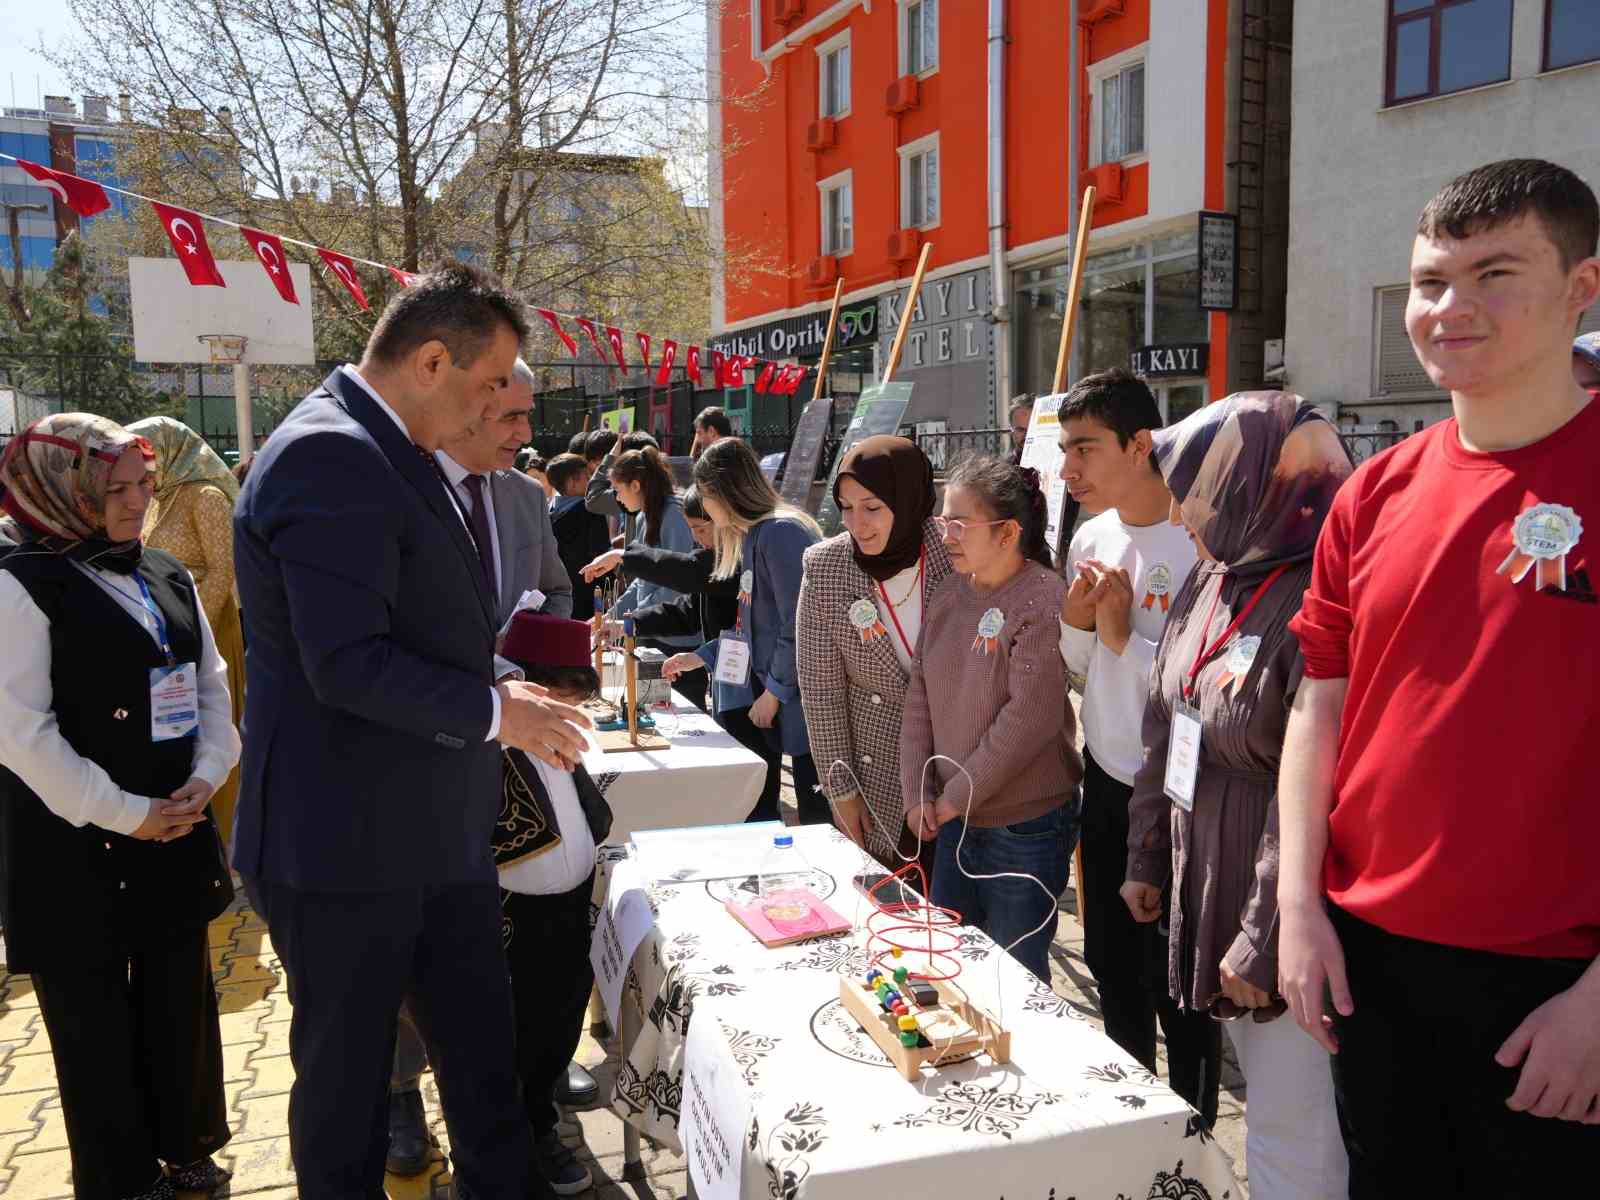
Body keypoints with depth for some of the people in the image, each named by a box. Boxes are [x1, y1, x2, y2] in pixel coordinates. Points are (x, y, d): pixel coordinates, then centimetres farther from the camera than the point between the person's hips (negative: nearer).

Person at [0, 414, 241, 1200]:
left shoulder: (167, 575, 9)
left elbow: (212, 684, 12)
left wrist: (206, 776, -4)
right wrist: (122, 814, -17)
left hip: (177, 832, 6)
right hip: (77, 851, -6)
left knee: (182, 1003, 16)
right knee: (95, 1024, 9)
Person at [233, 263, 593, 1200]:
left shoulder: (396, 454, 11)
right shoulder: (329, 455, -21)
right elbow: (349, 665, -27)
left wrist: (500, 688, 8)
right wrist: (495, 710, -16)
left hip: (436, 833, 9)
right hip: (347, 843, -9)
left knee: (484, 1056, 19)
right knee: (347, 1078, 12)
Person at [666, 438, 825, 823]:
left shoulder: (782, 532, -16)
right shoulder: (750, 536, 15)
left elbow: (798, 627, -18)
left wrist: (775, 693, -12)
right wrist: (702, 657, 19)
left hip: (797, 701, -9)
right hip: (763, 694, 9)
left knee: (816, 816, -1)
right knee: (755, 807, 12)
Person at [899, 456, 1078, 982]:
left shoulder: (1043, 600, -18)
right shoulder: (949, 594, 5)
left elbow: (1030, 718, -22)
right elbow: (920, 696, 7)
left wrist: (958, 795, -14)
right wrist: (918, 794, -1)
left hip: (1026, 825, -7)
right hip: (953, 821, 7)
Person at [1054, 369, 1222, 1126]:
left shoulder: (1197, 546, -21)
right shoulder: (1092, 538, 3)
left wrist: (1126, 636, -21)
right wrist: (1075, 624, -8)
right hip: (1105, 786, 7)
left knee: (1177, 985, 9)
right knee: (1111, 963, 22)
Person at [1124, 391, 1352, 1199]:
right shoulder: (1210, 582, 6)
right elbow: (1165, 731, 13)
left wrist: (1265, 941, -20)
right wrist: (1147, 857, 15)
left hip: (1282, 928, -8)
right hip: (1207, 895, 8)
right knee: (1268, 1117, 24)